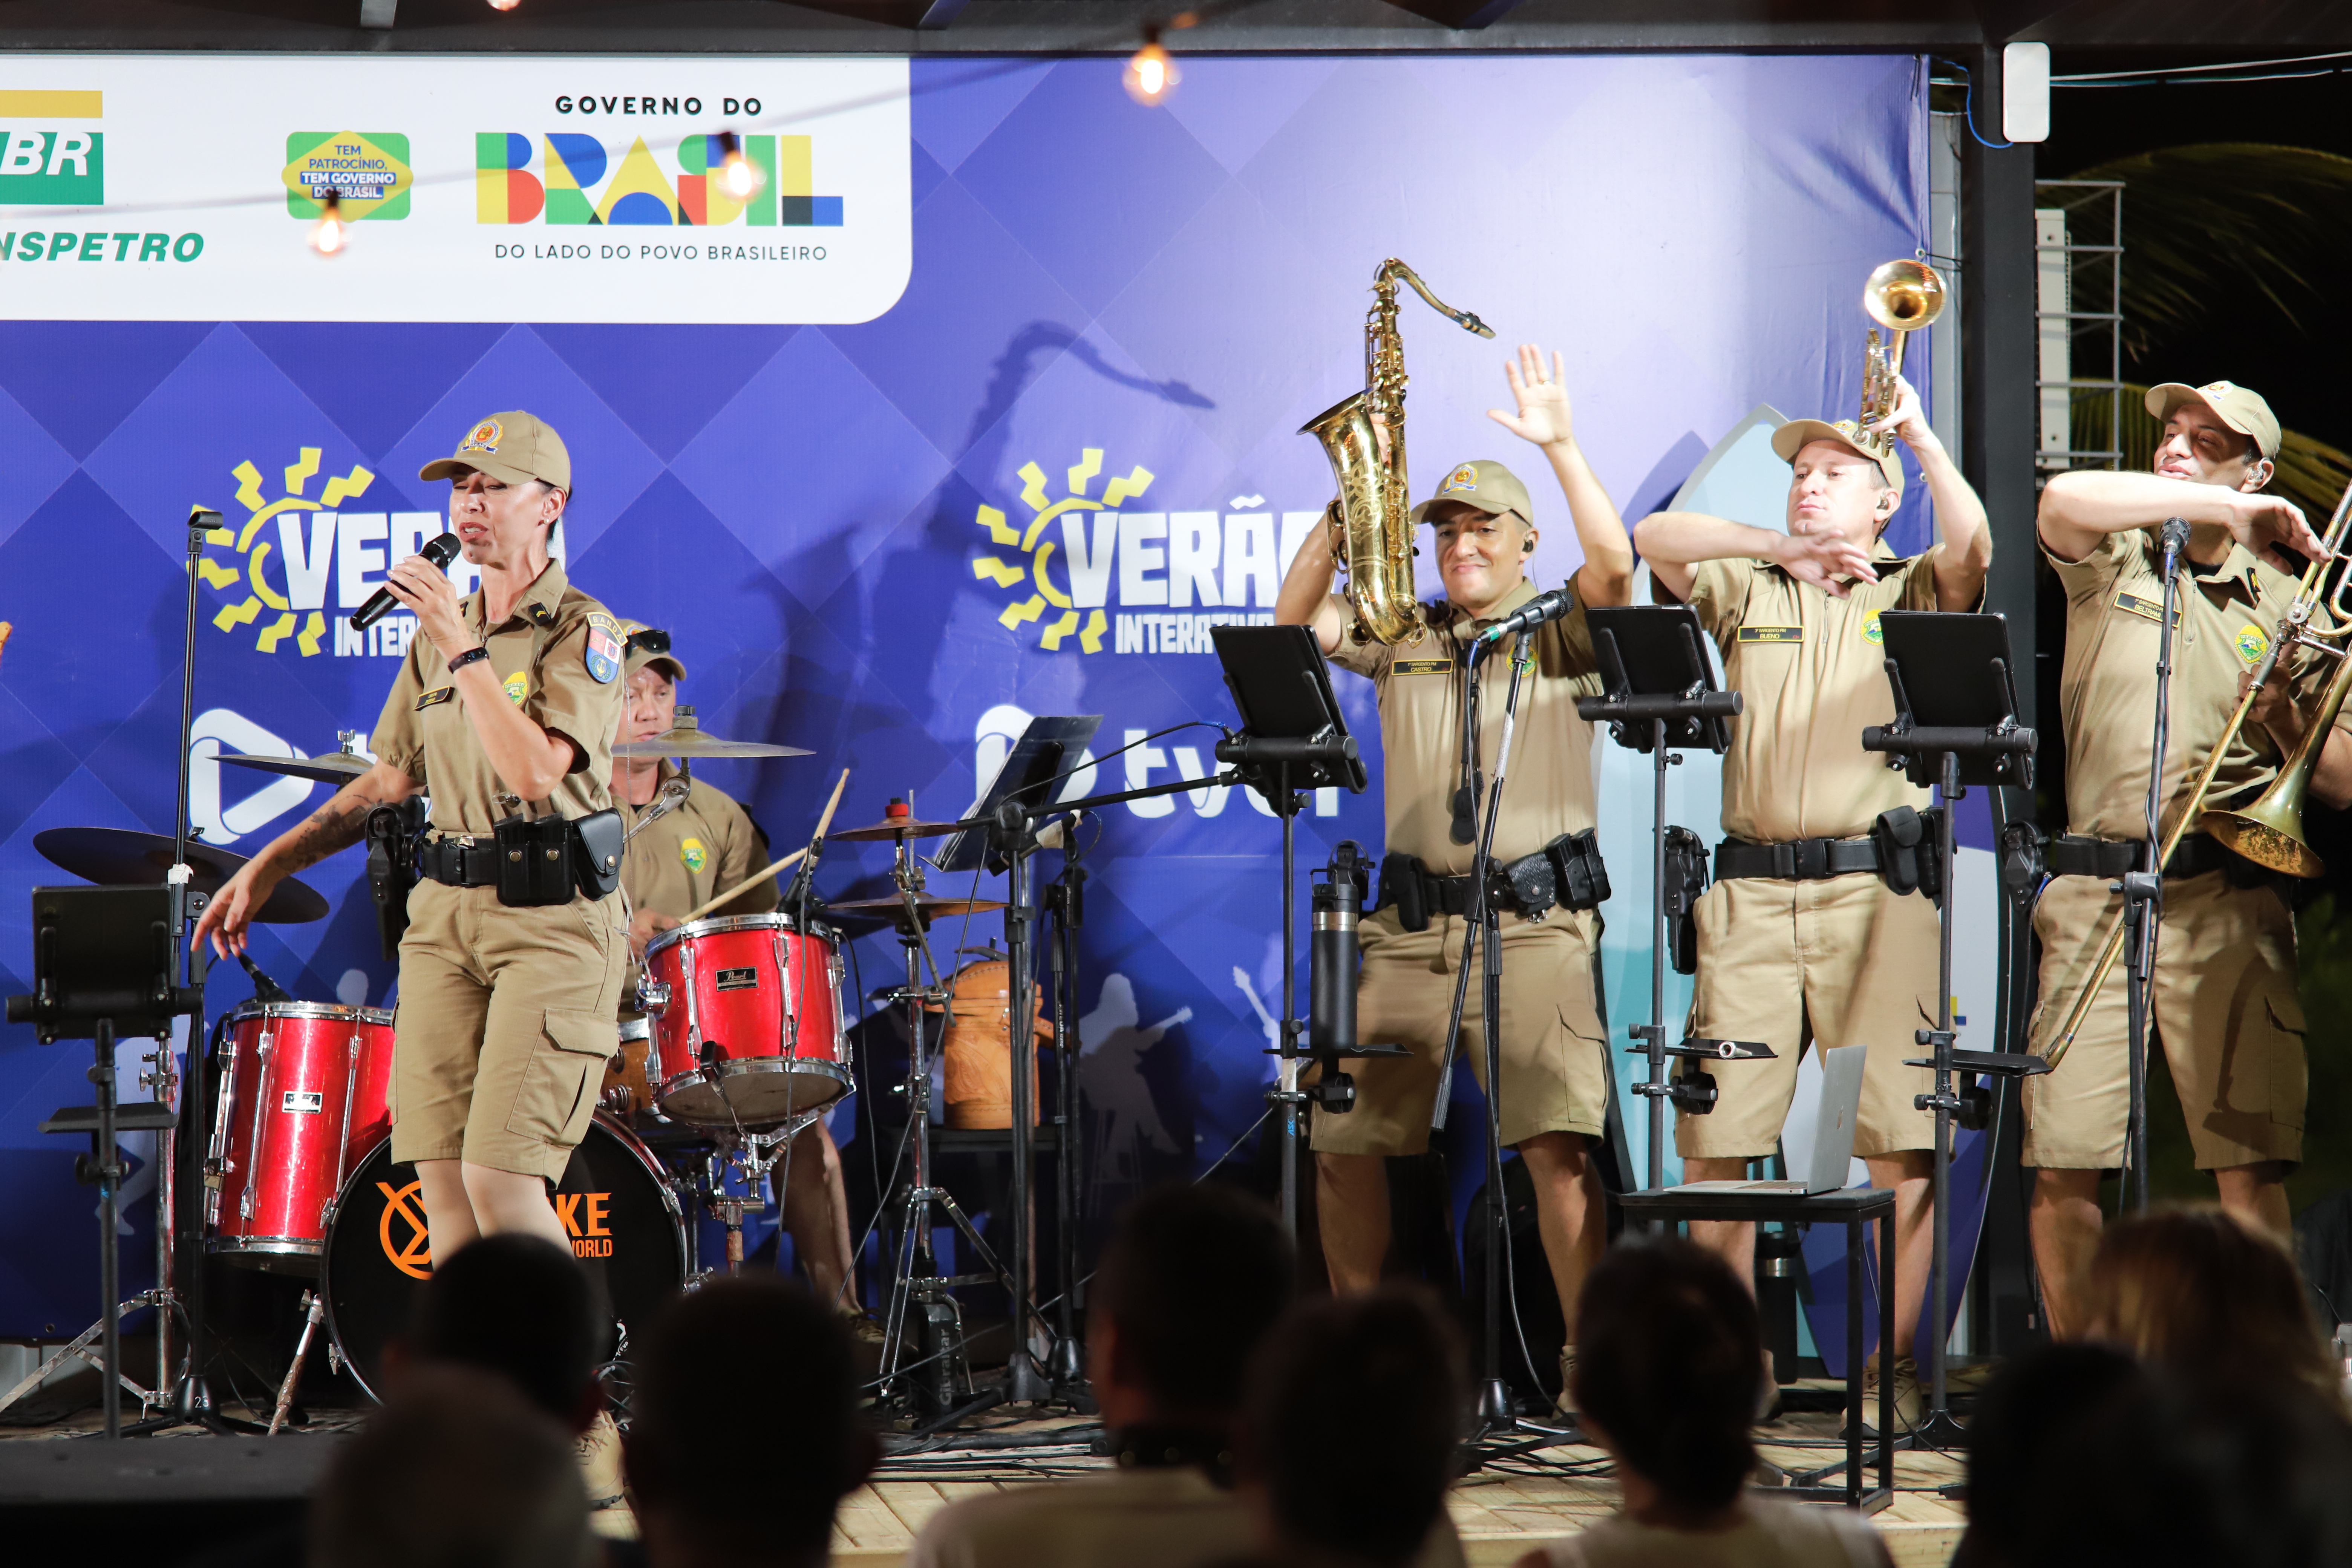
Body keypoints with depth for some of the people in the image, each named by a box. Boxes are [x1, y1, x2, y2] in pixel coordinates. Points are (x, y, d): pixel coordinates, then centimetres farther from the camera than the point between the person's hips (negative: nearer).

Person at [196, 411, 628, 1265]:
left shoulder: (583, 633, -6)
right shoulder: (439, 631, 15)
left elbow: (533, 772, -20)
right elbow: (389, 781, 23)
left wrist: (461, 648, -17)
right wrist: (266, 868, 17)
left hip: (551, 916, -6)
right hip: (444, 909, 7)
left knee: (499, 1177, -15)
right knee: (441, 1178, 0)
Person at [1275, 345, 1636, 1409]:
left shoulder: (1560, 634, 7)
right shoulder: (1401, 637, 16)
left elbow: (1614, 563, -10)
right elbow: (1297, 618, 5)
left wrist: (1561, 447, -19)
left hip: (1535, 926, -4)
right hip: (1408, 925, 4)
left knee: (1558, 1140, -17)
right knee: (1341, 1141, 1)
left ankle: (1590, 1354, -12)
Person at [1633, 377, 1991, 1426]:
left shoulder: (1910, 596, 12)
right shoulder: (1747, 592, 18)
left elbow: (1971, 549, -7)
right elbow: (1653, 538, 5)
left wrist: (1920, 436, -6)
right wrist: (1782, 549, 3)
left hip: (1877, 886, -2)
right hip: (1750, 893, 2)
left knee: (1905, 1139, -8)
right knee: (1717, 1139, -2)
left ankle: (1896, 1361, -2)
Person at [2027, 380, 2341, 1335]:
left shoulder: (2282, 603, 14)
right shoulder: (2113, 558, 11)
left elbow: (2341, 783, 12)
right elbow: (2062, 502, -15)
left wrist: (2286, 719, -8)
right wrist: (2221, 508, -13)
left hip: (2227, 904, 0)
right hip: (2094, 896, 0)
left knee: (2249, 1166, -8)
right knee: (2063, 1166, -3)